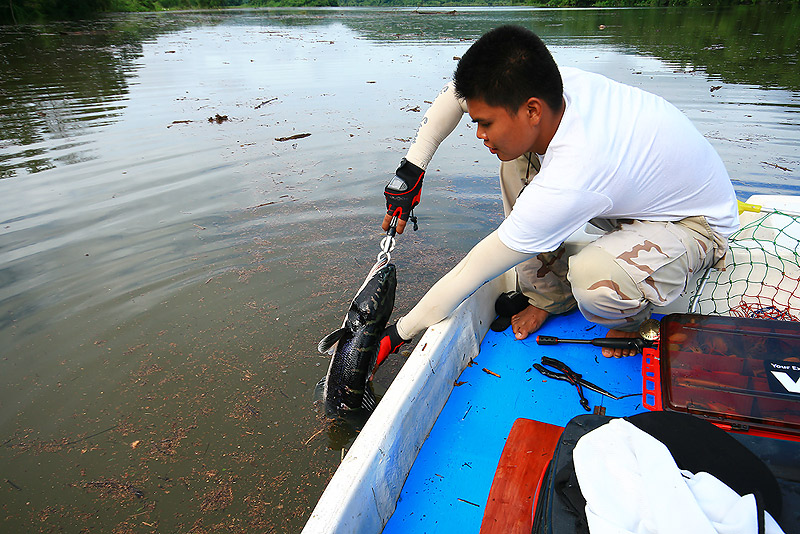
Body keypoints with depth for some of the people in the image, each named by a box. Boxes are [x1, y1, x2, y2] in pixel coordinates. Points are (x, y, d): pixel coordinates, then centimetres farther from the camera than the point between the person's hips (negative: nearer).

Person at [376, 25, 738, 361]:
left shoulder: (566, 183, -40)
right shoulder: (548, 86, -20)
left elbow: (468, 276, -30)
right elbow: (457, 92, -2)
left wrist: (398, 334, -17)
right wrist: (411, 168, -11)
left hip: (696, 224, -8)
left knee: (593, 276, -39)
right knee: (519, 164, -9)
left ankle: (631, 318, 2)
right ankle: (549, 297, 6)